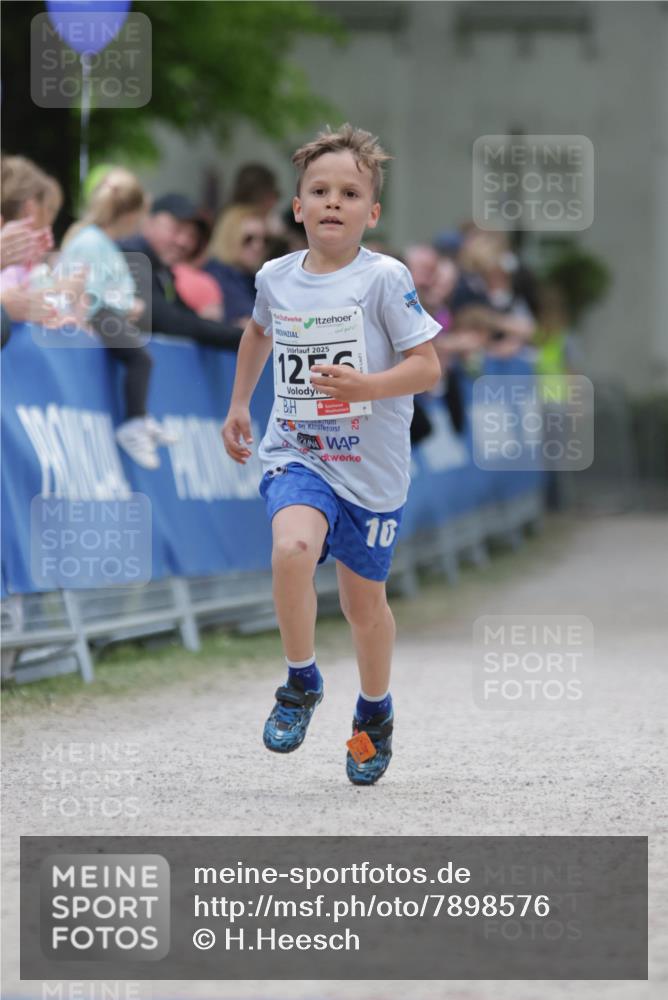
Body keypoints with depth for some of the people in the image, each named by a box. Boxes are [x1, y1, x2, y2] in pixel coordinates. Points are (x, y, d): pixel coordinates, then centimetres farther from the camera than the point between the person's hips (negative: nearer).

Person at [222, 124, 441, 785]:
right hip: (295, 453, 2)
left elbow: (427, 366, -12)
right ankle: (301, 682, -7)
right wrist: (238, 405, 26)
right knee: (292, 549, -29)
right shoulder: (276, 278, 1)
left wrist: (363, 387, -28)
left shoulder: (384, 279, -12)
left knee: (364, 604, 12)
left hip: (371, 466, -2)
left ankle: (374, 712, 40)